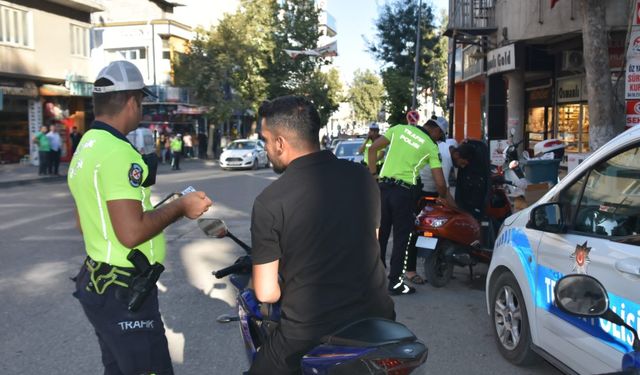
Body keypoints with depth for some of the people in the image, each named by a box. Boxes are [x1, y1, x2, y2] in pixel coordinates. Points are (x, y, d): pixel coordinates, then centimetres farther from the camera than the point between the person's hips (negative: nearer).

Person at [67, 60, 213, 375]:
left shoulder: (84, 150, 11)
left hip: (98, 283, 10)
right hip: (123, 293, -10)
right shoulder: (118, 152, -22)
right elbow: (132, 232, -29)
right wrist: (179, 206, -15)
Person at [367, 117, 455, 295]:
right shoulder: (431, 147, 0)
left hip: (383, 187, 4)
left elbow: (373, 148, 8)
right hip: (404, 192, -4)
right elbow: (440, 183, -2)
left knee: (380, 234, 14)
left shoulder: (399, 128, 9)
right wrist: (443, 197, 18)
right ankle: (395, 282, 7)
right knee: (400, 238, 5)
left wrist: (373, 173, 14)